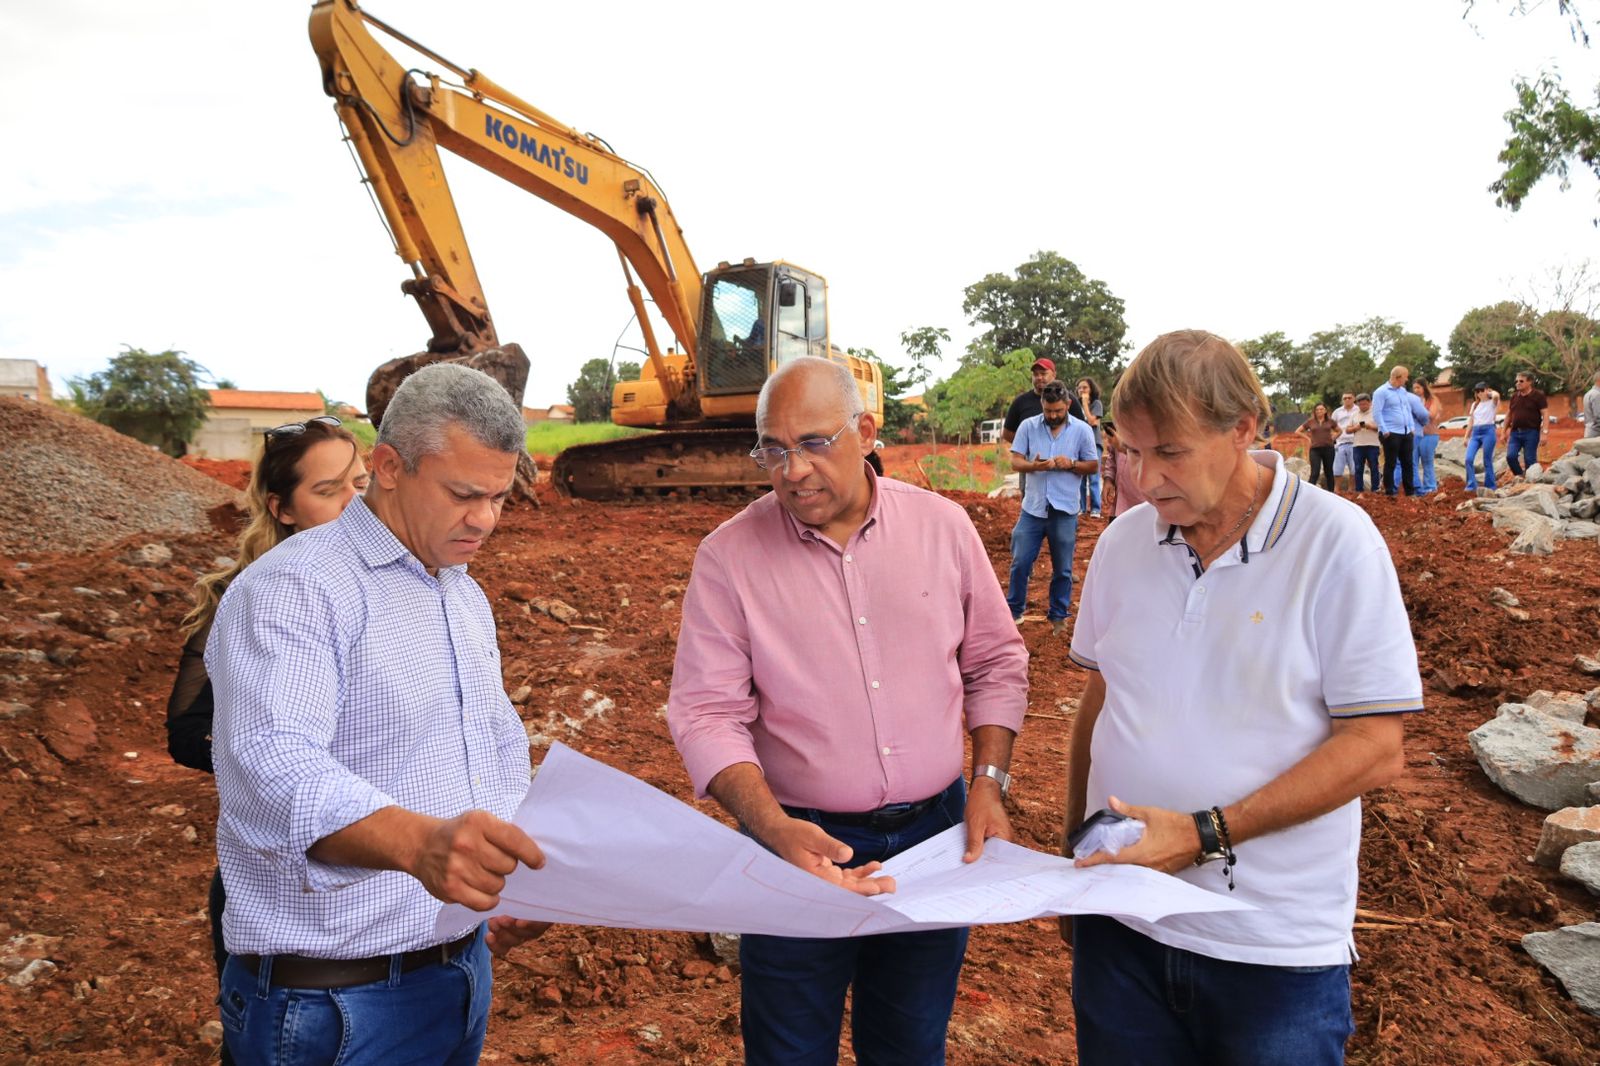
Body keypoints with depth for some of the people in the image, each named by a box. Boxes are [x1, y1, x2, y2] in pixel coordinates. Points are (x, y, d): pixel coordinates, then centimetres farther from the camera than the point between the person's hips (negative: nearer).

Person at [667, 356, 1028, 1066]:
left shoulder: (943, 526, -1)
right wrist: (775, 829, -25)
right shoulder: (729, 556, -9)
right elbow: (706, 714, -12)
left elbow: (996, 663, 8)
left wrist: (989, 783, -1)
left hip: (937, 835, 3)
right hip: (801, 846, -2)